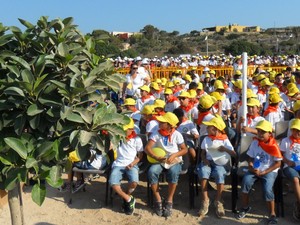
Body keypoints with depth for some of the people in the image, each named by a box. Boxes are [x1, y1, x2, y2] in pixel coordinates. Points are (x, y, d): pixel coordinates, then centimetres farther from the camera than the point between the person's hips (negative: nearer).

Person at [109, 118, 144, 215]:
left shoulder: (137, 139, 5)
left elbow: (140, 155, 7)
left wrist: (133, 163, -9)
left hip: (131, 165, -1)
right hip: (118, 165, 2)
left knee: (134, 182, -31)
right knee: (113, 183, -28)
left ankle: (126, 197, 4)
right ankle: (129, 199, -4)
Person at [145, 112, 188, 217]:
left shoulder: (176, 134, -2)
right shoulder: (156, 134, -1)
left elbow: (185, 149, -1)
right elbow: (147, 148, -11)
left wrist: (174, 155, -18)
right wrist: (156, 157, -27)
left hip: (174, 161, -1)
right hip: (160, 161, 2)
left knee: (173, 173, -36)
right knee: (151, 171, -31)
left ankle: (169, 201, -16)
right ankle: (158, 200, -13)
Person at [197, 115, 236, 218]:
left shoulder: (225, 140, -1)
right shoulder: (206, 139, 8)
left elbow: (234, 154, -5)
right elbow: (203, 153, 11)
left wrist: (225, 149, -23)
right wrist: (204, 159, -10)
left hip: (220, 163, -2)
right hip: (208, 162, 2)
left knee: (220, 174, -34)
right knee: (203, 172, -31)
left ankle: (218, 201, -15)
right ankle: (205, 200, -20)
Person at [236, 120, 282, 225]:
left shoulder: (273, 145, -12)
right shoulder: (255, 142, 0)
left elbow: (278, 163, -10)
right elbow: (250, 158, 8)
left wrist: (264, 172, -15)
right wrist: (251, 167, -14)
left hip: (269, 171, -4)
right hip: (255, 169, 4)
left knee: (267, 189, -27)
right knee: (246, 181, -22)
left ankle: (272, 214, -3)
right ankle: (245, 207, 0)